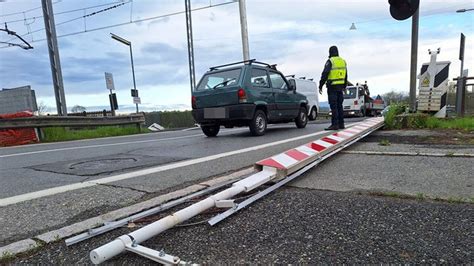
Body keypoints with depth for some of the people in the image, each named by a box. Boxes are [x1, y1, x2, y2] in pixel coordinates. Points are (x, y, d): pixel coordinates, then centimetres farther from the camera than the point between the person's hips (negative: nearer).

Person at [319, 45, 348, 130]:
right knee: (339, 105, 11)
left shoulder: (330, 61, -9)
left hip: (332, 86, -7)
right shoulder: (343, 61, 14)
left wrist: (320, 86, -12)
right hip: (340, 86, 7)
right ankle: (341, 124, 14)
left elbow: (325, 74, -16)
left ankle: (334, 124, -9)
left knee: (333, 106, -8)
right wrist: (344, 86, 29)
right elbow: (345, 75, 20)